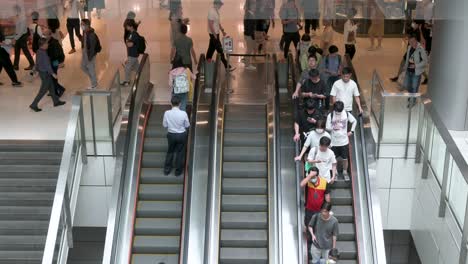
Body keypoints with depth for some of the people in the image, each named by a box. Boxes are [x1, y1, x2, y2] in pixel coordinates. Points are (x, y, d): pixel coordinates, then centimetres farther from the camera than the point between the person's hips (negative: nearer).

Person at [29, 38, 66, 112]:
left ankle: (56, 101, 33)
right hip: (45, 73, -10)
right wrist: (53, 73, -16)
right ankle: (34, 105, 3)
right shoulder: (43, 53, -25)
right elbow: (47, 65, -23)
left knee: (51, 87, 20)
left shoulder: (39, 51, 3)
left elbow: (38, 63, 12)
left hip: (41, 72, 10)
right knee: (43, 90, 0)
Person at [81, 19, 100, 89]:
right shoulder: (85, 32, -4)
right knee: (83, 66, 21)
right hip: (85, 51, 9)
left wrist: (90, 57, -21)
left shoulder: (91, 35, -30)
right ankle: (93, 78, 41)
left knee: (91, 69, 7)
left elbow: (92, 47, -26)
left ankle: (94, 85, 26)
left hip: (90, 53, -9)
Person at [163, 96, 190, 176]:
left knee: (170, 152, 22)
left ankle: (167, 170, 33)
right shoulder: (183, 113, -22)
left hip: (171, 134, 2)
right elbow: (187, 125, -9)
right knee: (180, 153, 16)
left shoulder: (167, 113, -18)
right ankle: (178, 171, 28)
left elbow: (164, 125, -6)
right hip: (182, 135, -2)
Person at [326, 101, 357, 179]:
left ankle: (345, 172, 31)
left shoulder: (347, 114, -7)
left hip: (344, 141, 1)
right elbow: (327, 128, -9)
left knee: (345, 158, 11)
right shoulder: (330, 116, -11)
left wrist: (351, 131, 1)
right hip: (334, 141, -1)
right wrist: (333, 127, -29)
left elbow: (354, 121, 8)